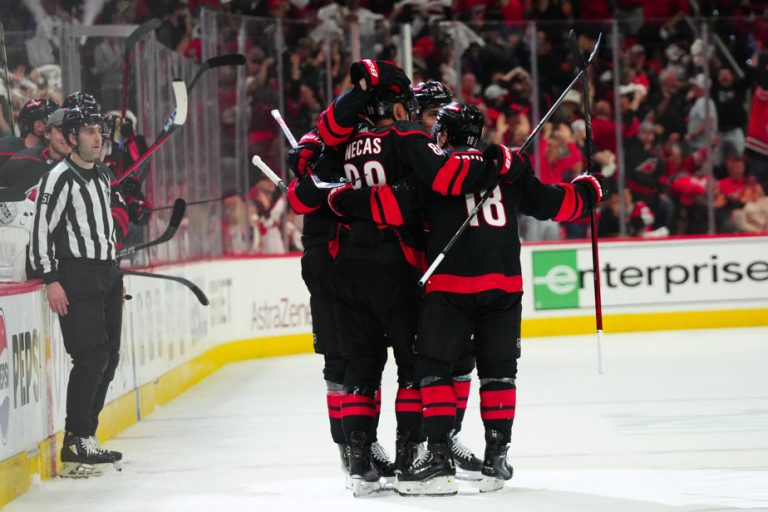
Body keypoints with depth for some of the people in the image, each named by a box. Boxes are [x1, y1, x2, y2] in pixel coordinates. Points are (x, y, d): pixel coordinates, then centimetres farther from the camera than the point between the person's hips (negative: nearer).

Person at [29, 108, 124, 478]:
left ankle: (87, 437, 15)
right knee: (92, 357, -15)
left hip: (107, 275, 9)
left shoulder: (103, 176, 16)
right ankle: (75, 445, -12)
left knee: (109, 358, 8)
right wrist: (51, 279, -19)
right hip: (77, 276, -9)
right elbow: (42, 229, -14)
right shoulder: (60, 177, -11)